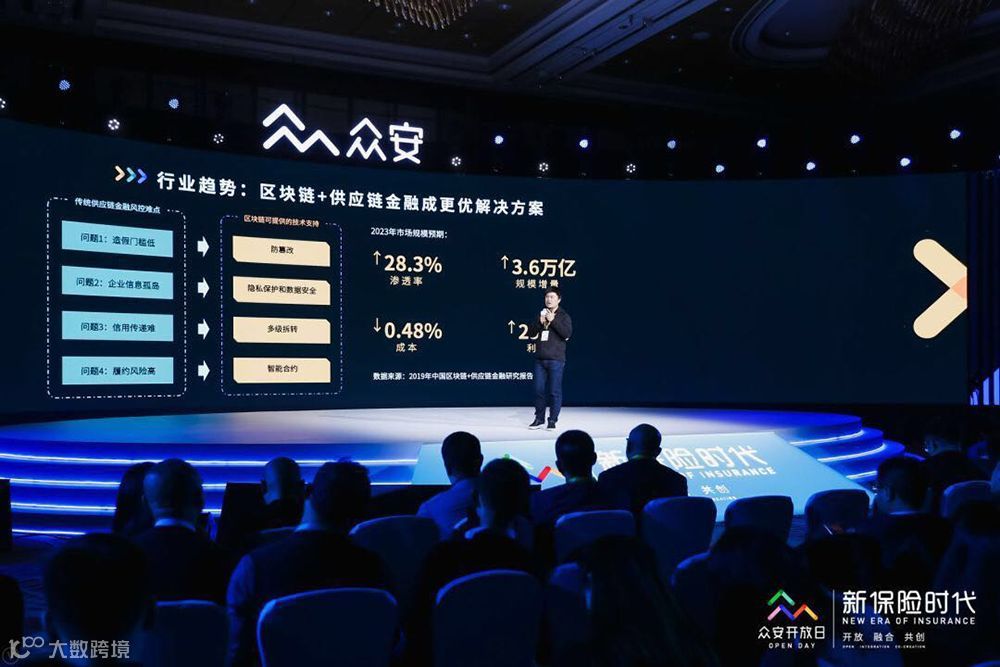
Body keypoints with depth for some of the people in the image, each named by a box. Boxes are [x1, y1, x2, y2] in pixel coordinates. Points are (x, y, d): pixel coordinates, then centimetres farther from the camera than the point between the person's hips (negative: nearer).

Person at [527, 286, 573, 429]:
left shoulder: (564, 316, 1)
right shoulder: (541, 314, 13)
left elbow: (568, 333, -14)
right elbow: (531, 333, 10)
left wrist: (553, 321, -16)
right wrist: (540, 323, -7)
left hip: (556, 360, -4)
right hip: (540, 358, 4)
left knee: (555, 391, -3)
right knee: (539, 390, 7)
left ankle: (552, 420, 3)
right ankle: (539, 418, 17)